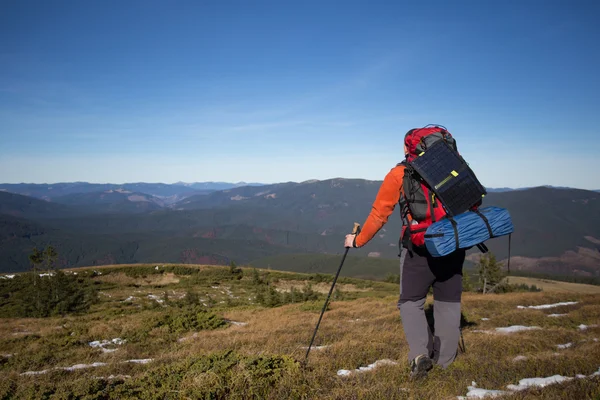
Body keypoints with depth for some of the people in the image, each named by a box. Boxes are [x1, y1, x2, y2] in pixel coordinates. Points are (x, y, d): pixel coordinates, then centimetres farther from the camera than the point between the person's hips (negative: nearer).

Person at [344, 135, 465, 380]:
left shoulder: (399, 173, 4)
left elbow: (379, 213, 4)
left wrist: (358, 241, 15)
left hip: (419, 248, -3)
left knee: (411, 302, 11)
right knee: (448, 302, 15)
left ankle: (420, 354, -4)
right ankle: (445, 359, 24)